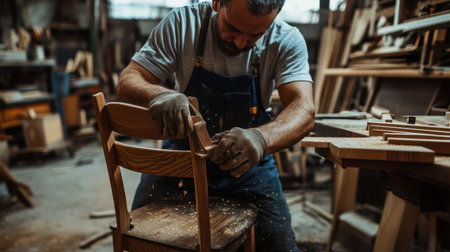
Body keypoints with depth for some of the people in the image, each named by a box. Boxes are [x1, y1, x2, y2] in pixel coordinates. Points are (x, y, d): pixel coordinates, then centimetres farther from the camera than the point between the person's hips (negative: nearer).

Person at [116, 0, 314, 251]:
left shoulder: (287, 40, -14)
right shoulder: (182, 23, -14)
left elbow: (304, 109, -26)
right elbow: (127, 81, -15)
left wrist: (261, 138, -48)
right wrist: (158, 94, -39)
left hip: (248, 164, 0)